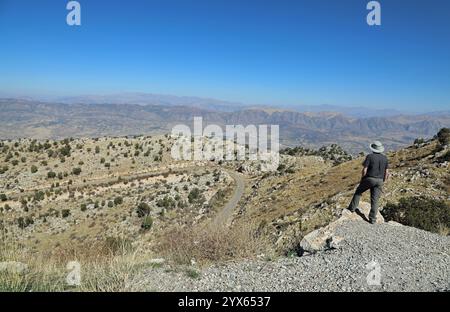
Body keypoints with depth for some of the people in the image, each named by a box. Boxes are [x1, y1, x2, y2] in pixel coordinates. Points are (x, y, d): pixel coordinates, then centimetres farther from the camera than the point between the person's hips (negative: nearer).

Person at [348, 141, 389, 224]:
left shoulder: (370, 156, -11)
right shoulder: (385, 157, 4)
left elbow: (364, 169, -14)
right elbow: (387, 171, 6)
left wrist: (362, 179, 1)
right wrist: (383, 181, 15)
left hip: (369, 179, -4)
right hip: (379, 181, 4)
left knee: (358, 192, 19)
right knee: (375, 199, 6)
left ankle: (352, 208, 22)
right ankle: (372, 218, 6)